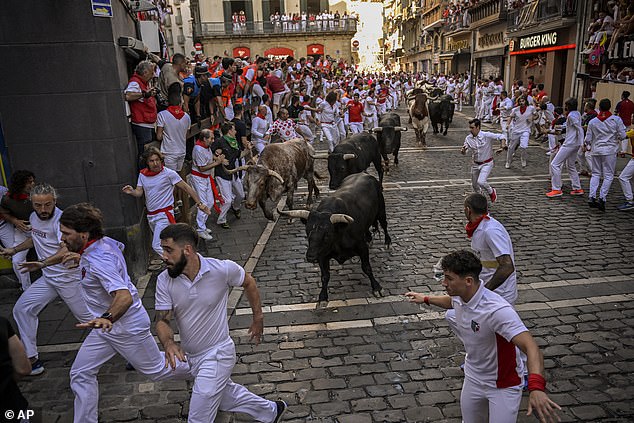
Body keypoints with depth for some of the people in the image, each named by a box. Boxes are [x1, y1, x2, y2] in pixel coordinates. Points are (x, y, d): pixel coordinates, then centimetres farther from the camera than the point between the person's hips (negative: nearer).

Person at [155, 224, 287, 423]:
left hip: (217, 354, -6)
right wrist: (168, 343, -36)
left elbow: (249, 283, -3)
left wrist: (258, 319, 4)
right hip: (189, 356, 6)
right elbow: (162, 320, -14)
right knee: (224, 395, 26)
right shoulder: (164, 281, -14)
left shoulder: (222, 269, -23)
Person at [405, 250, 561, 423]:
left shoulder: (498, 310, -35)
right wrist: (426, 299, 29)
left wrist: (536, 388, -59)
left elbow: (531, 347, -44)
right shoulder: (459, 296, -11)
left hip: (503, 386, -6)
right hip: (473, 379, 6)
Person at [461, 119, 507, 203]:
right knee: (474, 184, 15)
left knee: (481, 182, -21)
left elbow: (502, 136, -11)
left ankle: (491, 192, 10)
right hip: (476, 164, 5)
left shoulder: (487, 135, -19)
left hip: (487, 164, -5)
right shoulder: (468, 138, -7)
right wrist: (463, 150, -25)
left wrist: (503, 144, -31)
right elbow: (464, 152, -1)